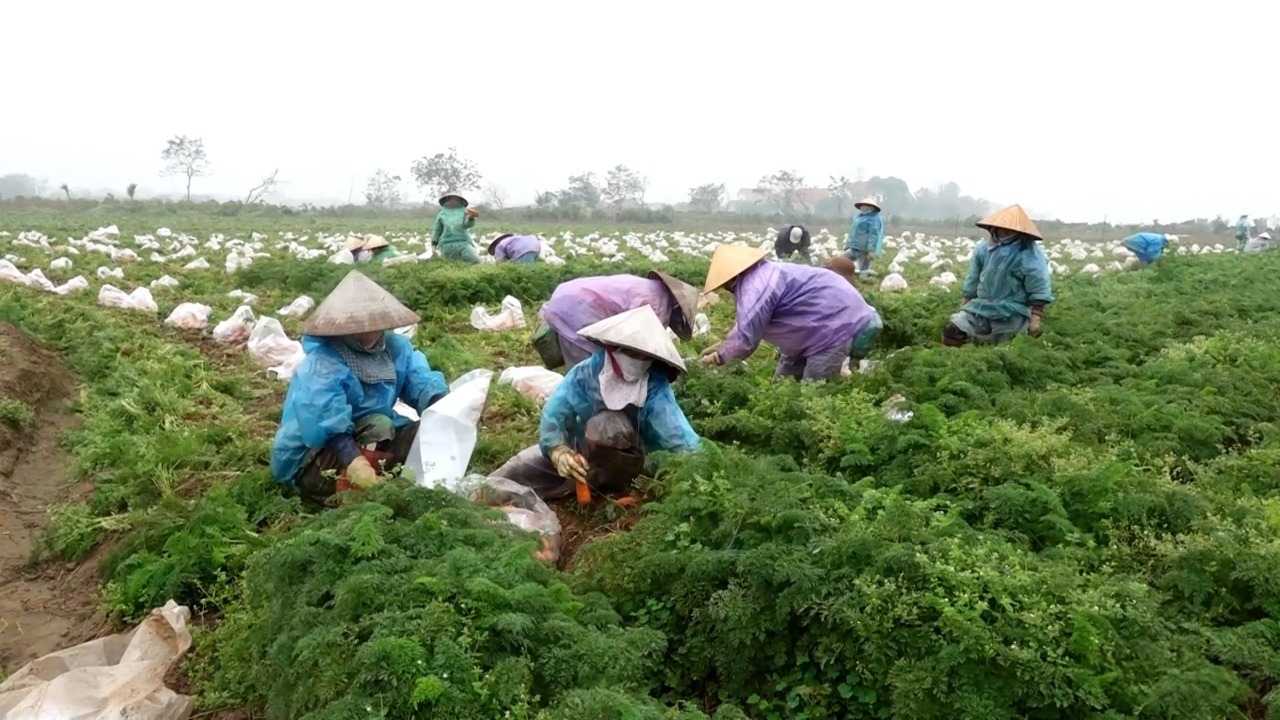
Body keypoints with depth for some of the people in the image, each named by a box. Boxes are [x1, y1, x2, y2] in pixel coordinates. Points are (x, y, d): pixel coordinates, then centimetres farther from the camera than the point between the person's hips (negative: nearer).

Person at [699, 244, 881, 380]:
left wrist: (719, 357, -8)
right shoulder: (759, 277, 9)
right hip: (818, 325, 11)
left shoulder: (755, 287, -26)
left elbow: (746, 339, -25)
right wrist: (722, 348, 19)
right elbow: (745, 324, 22)